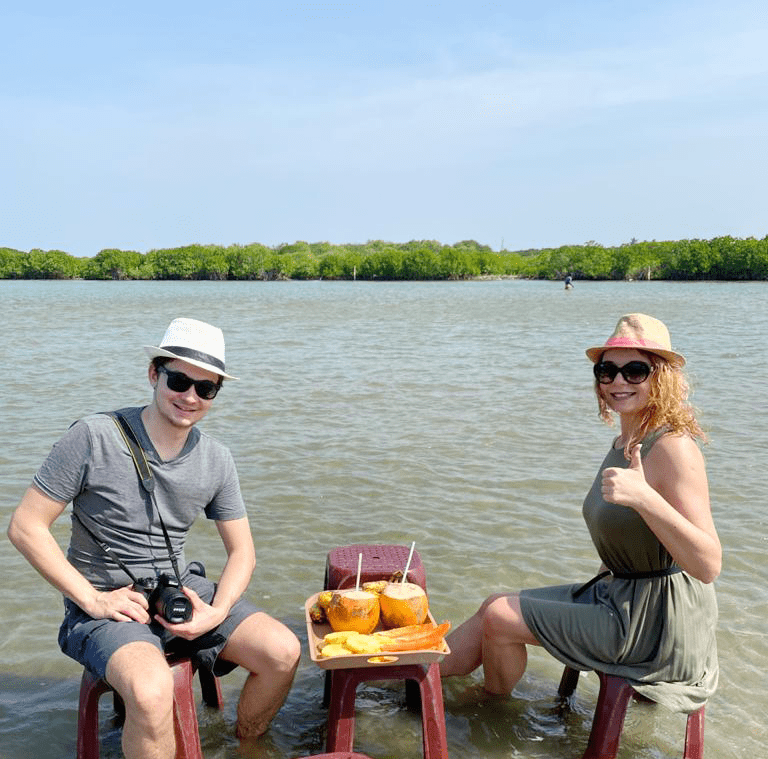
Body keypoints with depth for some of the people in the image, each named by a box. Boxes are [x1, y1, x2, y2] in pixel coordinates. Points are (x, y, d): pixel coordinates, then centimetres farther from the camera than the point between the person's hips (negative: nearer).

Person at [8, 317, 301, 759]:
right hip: (106, 601, -5)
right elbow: (26, 528, -10)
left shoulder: (216, 460, 1)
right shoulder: (94, 438, -13)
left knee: (283, 653, -12)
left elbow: (242, 551, 8)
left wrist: (217, 613, -11)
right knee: (152, 690, -35)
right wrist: (92, 600, -15)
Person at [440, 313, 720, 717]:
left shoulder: (674, 448, -23)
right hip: (617, 596, 9)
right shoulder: (624, 443, 7)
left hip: (657, 619, -9)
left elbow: (708, 565, -30)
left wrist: (643, 497, -40)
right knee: (495, 605, 10)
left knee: (499, 617, -6)